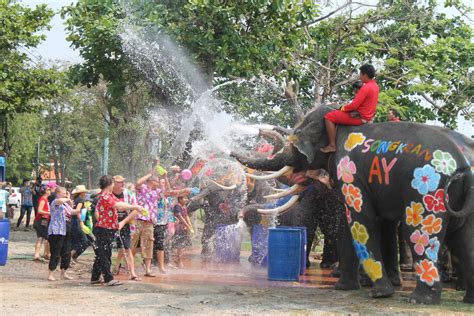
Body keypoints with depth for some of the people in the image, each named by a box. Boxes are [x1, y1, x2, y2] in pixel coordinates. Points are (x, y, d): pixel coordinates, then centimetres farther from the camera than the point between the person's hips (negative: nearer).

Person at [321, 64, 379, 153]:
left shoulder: (366, 88, -24)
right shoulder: (375, 85, 6)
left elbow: (354, 105, -25)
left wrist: (343, 108, -6)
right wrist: (346, 107, 13)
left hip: (359, 117, -10)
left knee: (329, 117, -8)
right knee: (337, 114, 30)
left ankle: (332, 145, -9)